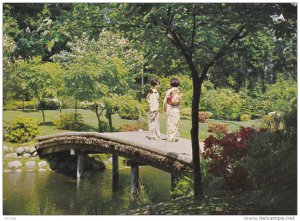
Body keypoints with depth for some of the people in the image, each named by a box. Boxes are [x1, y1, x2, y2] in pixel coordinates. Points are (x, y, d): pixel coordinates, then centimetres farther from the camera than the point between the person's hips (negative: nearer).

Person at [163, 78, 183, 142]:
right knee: (176, 122, 9)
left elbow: (165, 100, -7)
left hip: (170, 107, -2)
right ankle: (175, 137, 13)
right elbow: (180, 100, 2)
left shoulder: (169, 91, -8)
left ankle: (170, 137, 5)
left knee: (170, 122, 3)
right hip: (177, 108, 2)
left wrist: (164, 108, 4)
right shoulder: (180, 91, 0)